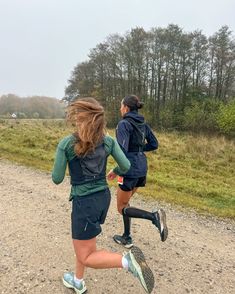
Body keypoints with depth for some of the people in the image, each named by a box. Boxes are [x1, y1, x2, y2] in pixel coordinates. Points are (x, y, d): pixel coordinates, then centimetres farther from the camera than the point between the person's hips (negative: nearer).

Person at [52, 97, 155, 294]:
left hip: (85, 202, -6)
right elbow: (126, 166, -2)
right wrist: (115, 171, 20)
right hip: (103, 197, 6)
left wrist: (62, 161, 12)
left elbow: (57, 179, -8)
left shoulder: (66, 144, -15)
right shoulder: (108, 141, -5)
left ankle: (128, 260, -13)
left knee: (86, 257, 8)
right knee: (83, 241, 28)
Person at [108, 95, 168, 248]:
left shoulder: (124, 123, -14)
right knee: (124, 202, 22)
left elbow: (122, 149, -23)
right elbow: (154, 144, 12)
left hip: (130, 169, -8)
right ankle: (127, 238, 30)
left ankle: (154, 216, -11)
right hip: (142, 168, 8)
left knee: (122, 208, 8)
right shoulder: (143, 124, 9)